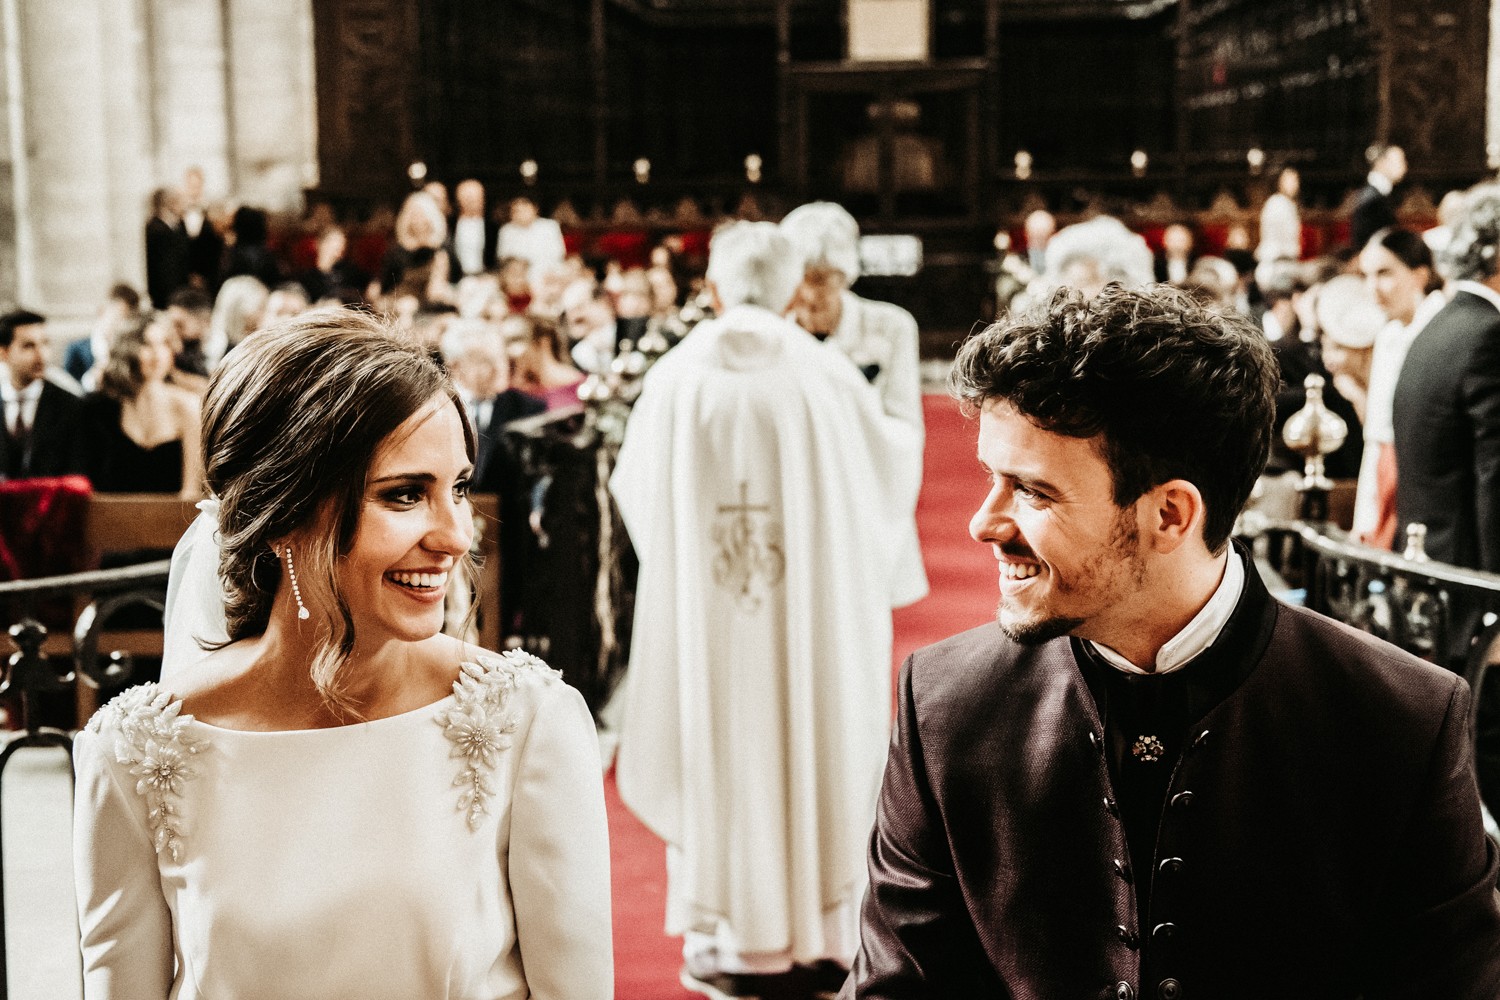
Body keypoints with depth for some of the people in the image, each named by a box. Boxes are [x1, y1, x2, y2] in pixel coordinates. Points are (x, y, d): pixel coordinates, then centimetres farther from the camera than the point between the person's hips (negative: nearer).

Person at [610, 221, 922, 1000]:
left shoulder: (675, 379, -6)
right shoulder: (825, 375, -6)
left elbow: (633, 489, 6)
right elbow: (893, 465, 6)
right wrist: (899, 431, 29)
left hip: (703, 605, 0)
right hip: (814, 605, 0)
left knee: (719, 740, 10)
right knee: (814, 740, 11)